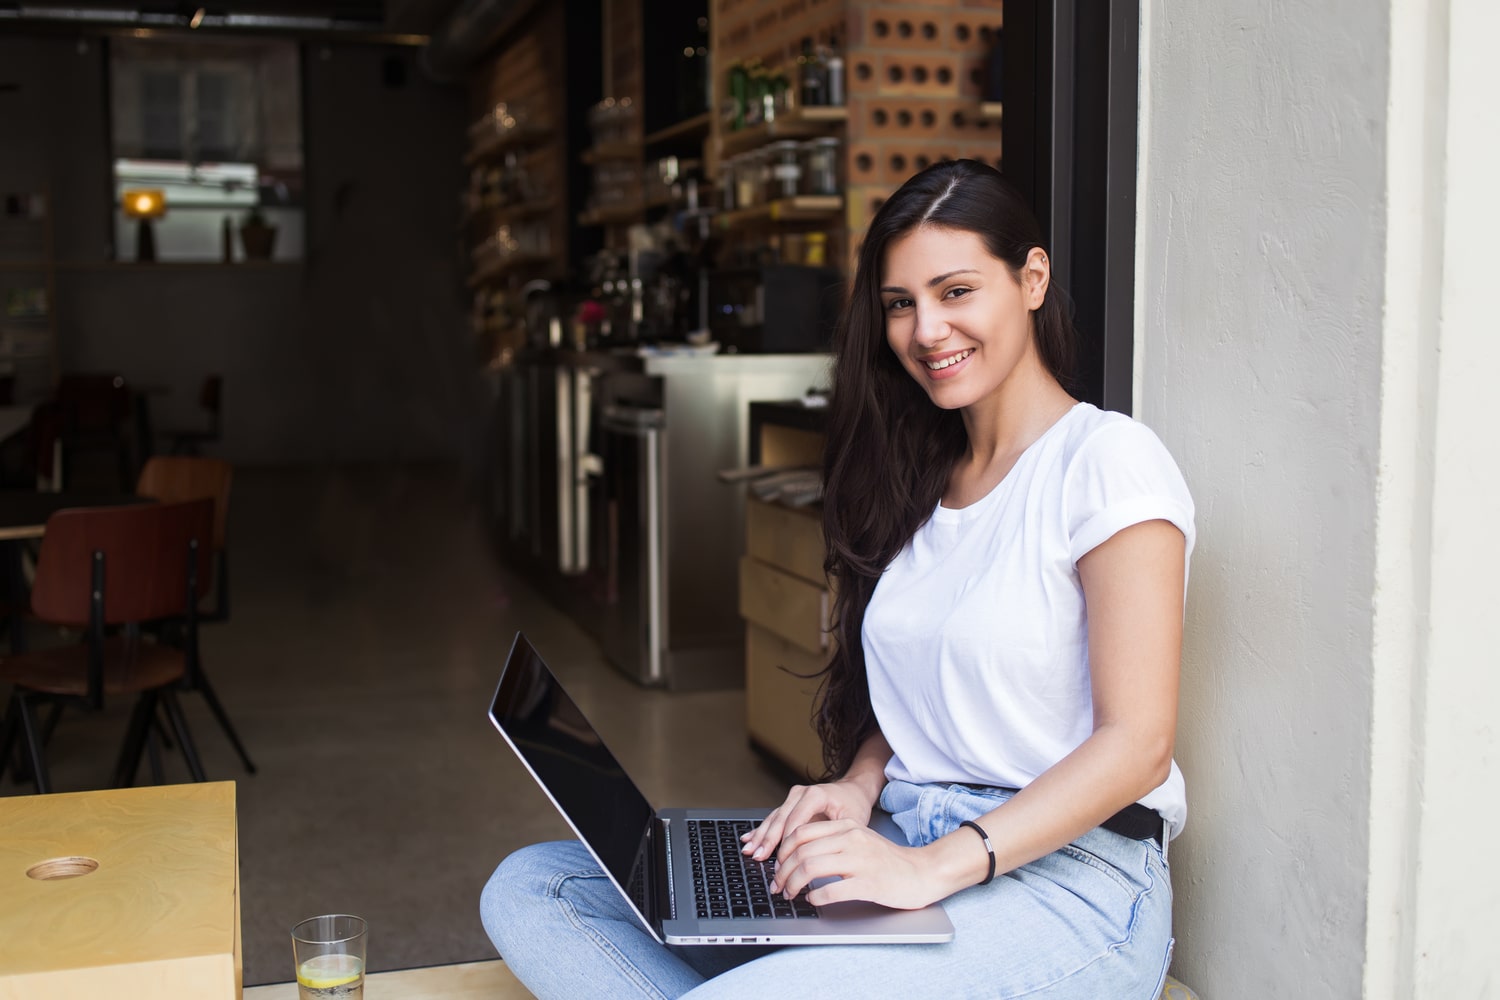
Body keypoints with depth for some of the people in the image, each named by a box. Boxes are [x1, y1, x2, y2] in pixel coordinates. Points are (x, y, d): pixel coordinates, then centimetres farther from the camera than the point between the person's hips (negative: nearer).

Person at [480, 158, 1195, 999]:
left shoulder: (1108, 458, -8)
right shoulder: (924, 476, 17)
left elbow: (1135, 742, -15)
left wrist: (937, 867, -23)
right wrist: (859, 785, 2)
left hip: (1064, 879, -8)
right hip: (903, 855, 8)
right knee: (529, 891, -7)